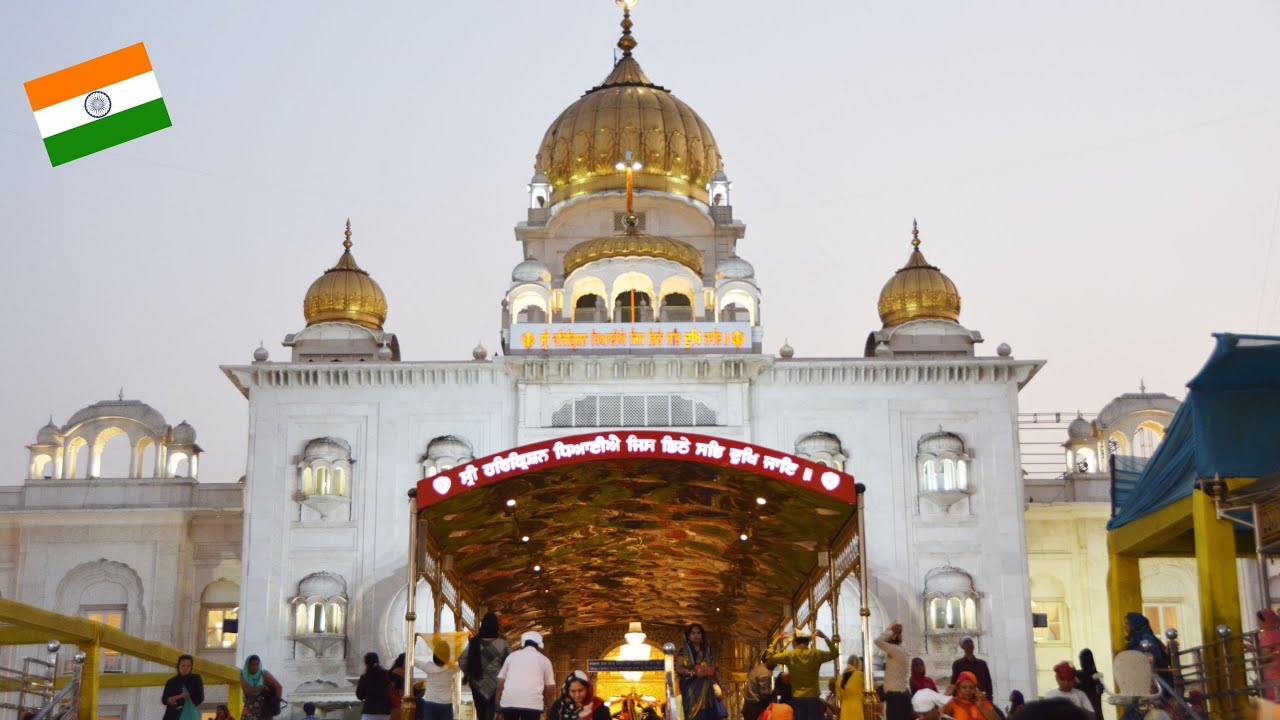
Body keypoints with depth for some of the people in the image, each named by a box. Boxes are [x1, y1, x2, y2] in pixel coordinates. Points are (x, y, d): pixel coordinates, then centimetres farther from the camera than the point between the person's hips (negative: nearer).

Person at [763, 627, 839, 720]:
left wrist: (777, 641, 11)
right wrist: (825, 637, 13)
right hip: (813, 698, 0)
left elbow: (770, 656, 3)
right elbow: (835, 653, 11)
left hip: (797, 699, 0)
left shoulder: (790, 655, -4)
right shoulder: (815, 654, -2)